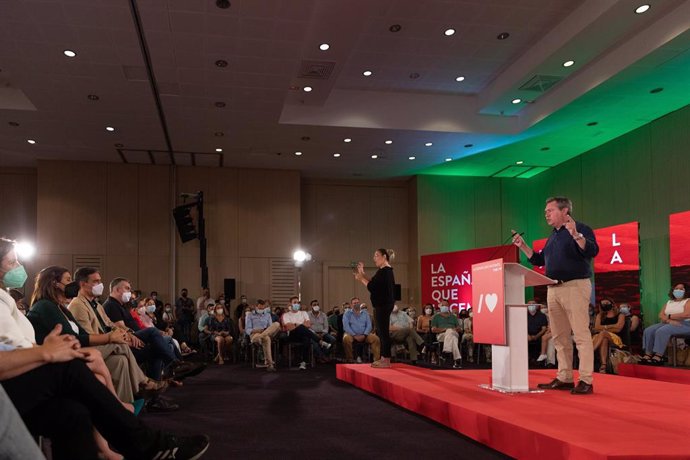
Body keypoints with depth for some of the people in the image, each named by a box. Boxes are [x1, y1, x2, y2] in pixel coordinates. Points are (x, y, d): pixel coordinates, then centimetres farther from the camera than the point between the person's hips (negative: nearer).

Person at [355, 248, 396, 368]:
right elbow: (374, 284, 15)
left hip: (383, 305, -11)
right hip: (382, 305, 11)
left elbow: (372, 287, -21)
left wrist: (361, 278, -9)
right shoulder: (385, 271, 16)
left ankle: (386, 360, -4)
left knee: (383, 331, -7)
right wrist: (362, 274, 11)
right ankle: (383, 358, 18)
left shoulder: (385, 271, -16)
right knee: (382, 331, 13)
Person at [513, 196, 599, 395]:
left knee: (581, 334, -9)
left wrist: (575, 235, -32)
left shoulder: (581, 229, -3)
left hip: (575, 286, -8)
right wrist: (522, 246, 17)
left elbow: (592, 251, -19)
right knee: (560, 337, 9)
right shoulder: (552, 236, 21)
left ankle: (586, 381, -9)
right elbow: (539, 260, 26)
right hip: (553, 289, 9)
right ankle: (564, 378, 15)